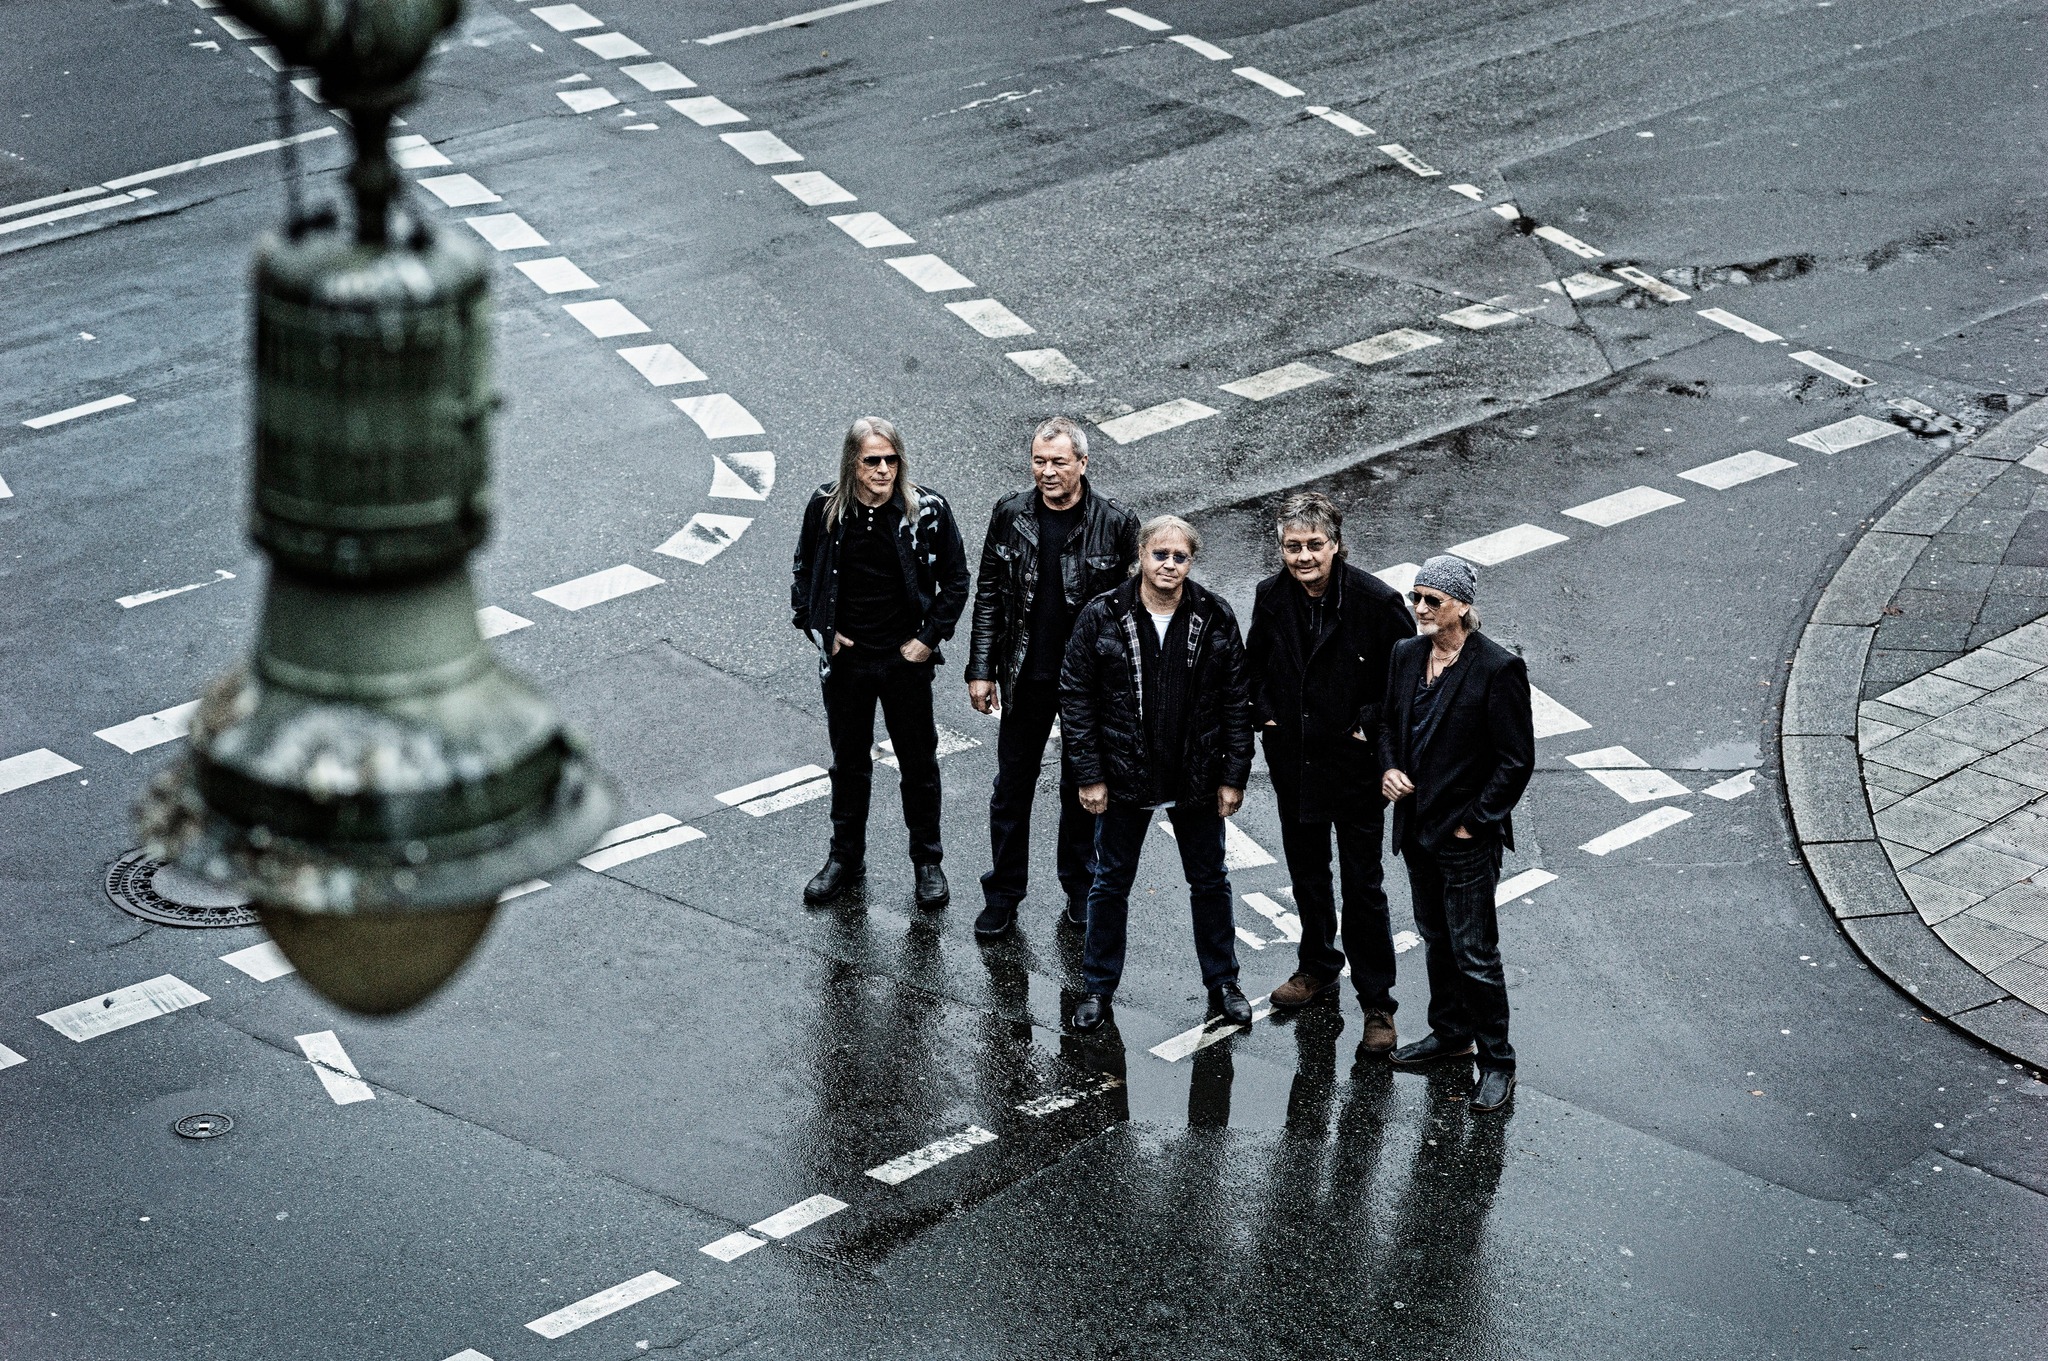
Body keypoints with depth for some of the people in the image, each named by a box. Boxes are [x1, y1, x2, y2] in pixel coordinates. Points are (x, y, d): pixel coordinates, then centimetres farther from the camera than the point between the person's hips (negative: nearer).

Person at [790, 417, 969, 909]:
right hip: (845, 659, 1)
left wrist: (929, 638, -7)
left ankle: (927, 861, 27)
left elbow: (955, 581, -2)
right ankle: (846, 857, 32)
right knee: (849, 762, 16)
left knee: (919, 762, 11)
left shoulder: (928, 510, -13)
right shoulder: (826, 508, -9)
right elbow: (804, 570, 7)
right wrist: (817, 627, -1)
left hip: (906, 661, -1)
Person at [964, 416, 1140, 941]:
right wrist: (981, 670, 0)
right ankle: (1002, 894, 21)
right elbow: (988, 596, 3)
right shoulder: (1010, 515, -3)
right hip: (1026, 678, 2)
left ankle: (1080, 888, 28)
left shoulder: (1115, 523, -10)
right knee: (1011, 786, 9)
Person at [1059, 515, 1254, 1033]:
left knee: (1210, 882, 13)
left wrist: (1233, 776, -3)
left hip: (1196, 779, 1)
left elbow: (1236, 702, -1)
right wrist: (1088, 774, -8)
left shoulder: (1215, 619, -5)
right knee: (1112, 882, 11)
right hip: (1125, 778, -1)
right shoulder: (1101, 617, -8)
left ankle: (1222, 982, 28)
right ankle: (1099, 986, 24)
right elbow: (1075, 698, -5)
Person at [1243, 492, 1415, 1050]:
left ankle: (1376, 1001, 9)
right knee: (1306, 872, 20)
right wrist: (1264, 712, 3)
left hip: (1355, 764, -5)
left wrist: (1373, 725, -12)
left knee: (1362, 885, -1)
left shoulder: (1376, 601, -18)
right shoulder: (1271, 597, -4)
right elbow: (1253, 662, 15)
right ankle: (1318, 969, 40)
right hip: (1293, 762, 5)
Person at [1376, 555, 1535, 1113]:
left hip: (1468, 836, -7)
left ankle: (1497, 1062, 8)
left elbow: (1517, 760, -13)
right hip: (1417, 826, 7)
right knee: (1436, 939, 20)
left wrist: (1474, 821, -14)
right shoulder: (1406, 655, 4)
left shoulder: (1498, 668, -16)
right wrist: (1389, 768, -3)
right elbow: (1389, 724, 17)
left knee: (1474, 954, -2)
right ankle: (1450, 1032, 36)